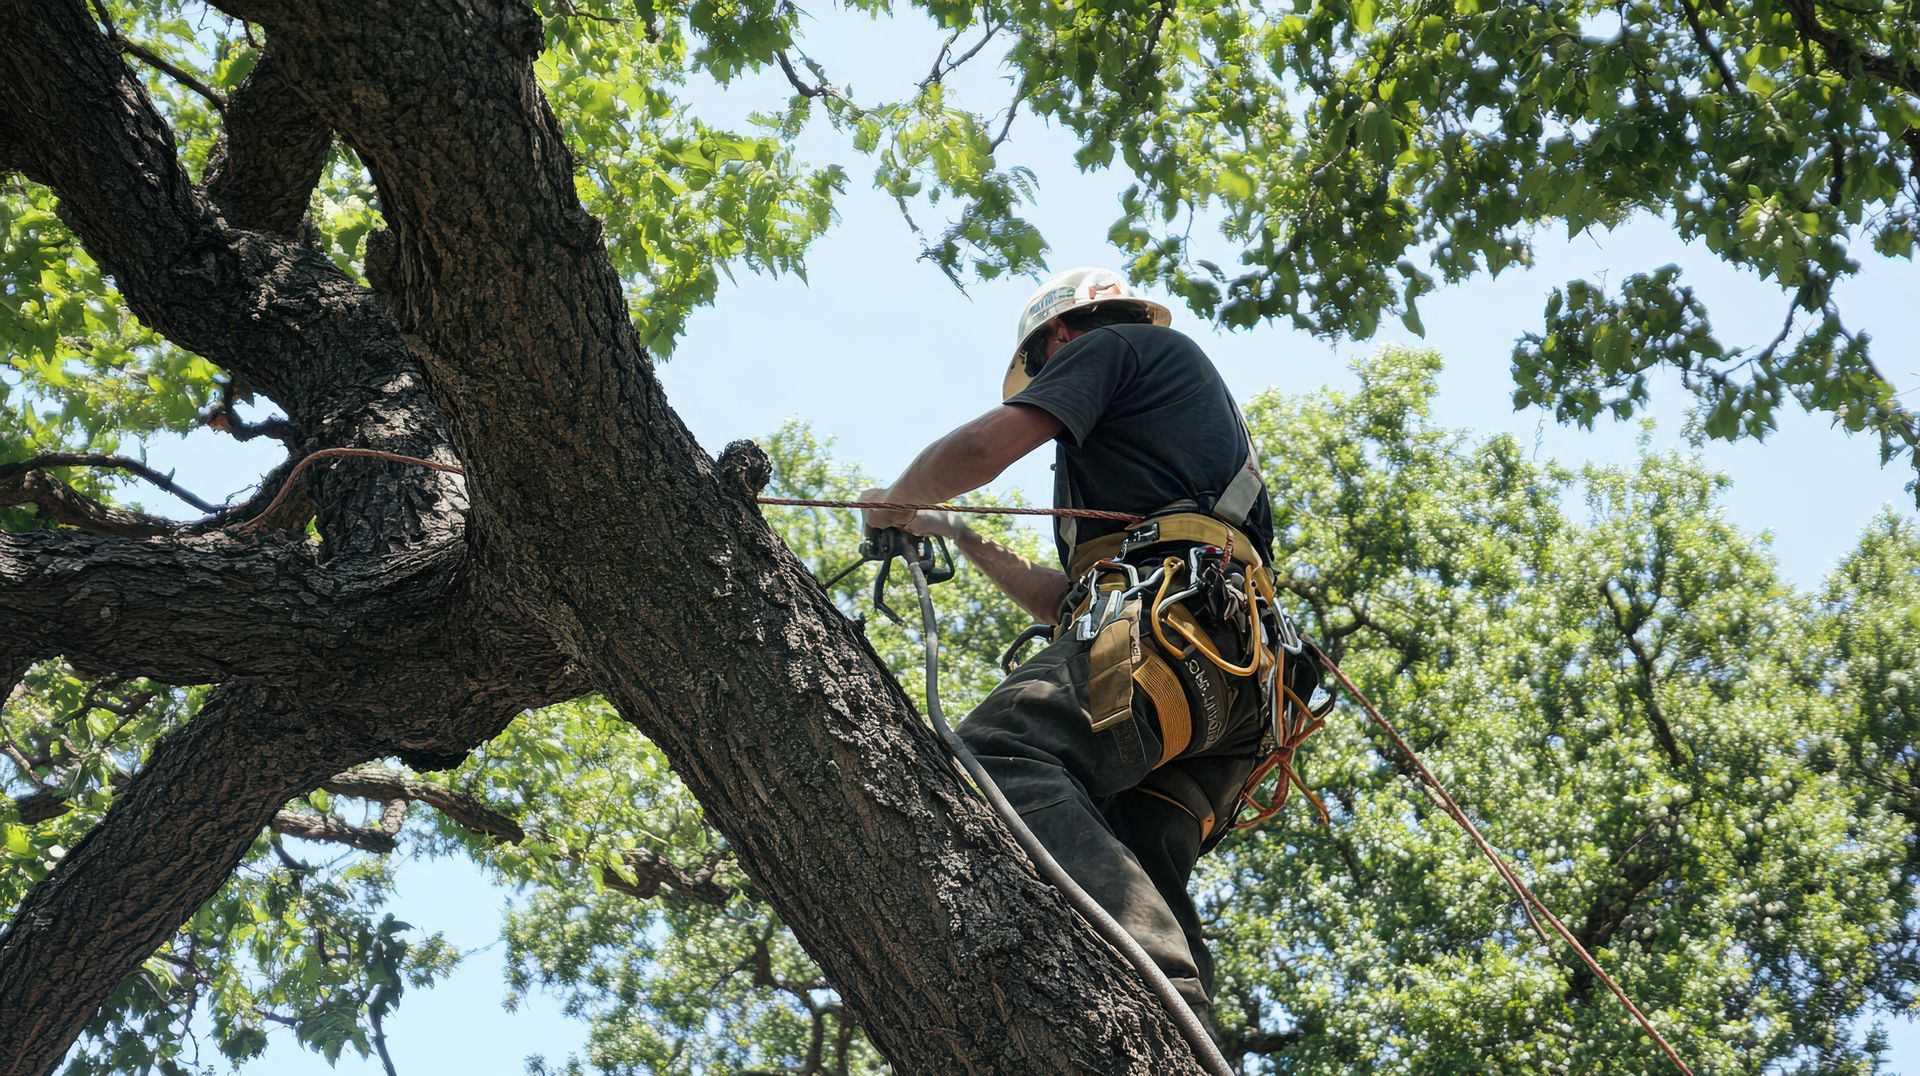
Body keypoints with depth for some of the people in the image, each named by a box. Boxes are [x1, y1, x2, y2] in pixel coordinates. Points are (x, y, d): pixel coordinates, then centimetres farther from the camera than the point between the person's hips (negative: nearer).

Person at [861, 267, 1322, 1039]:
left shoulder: (1115, 346, 18)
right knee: (1140, 897, -6)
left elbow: (984, 446, 3)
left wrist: (892, 503, 22)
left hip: (1168, 618, -10)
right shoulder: (1192, 399, 43)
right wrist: (966, 543, 48)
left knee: (999, 757, -31)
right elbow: (1071, 604, 42)